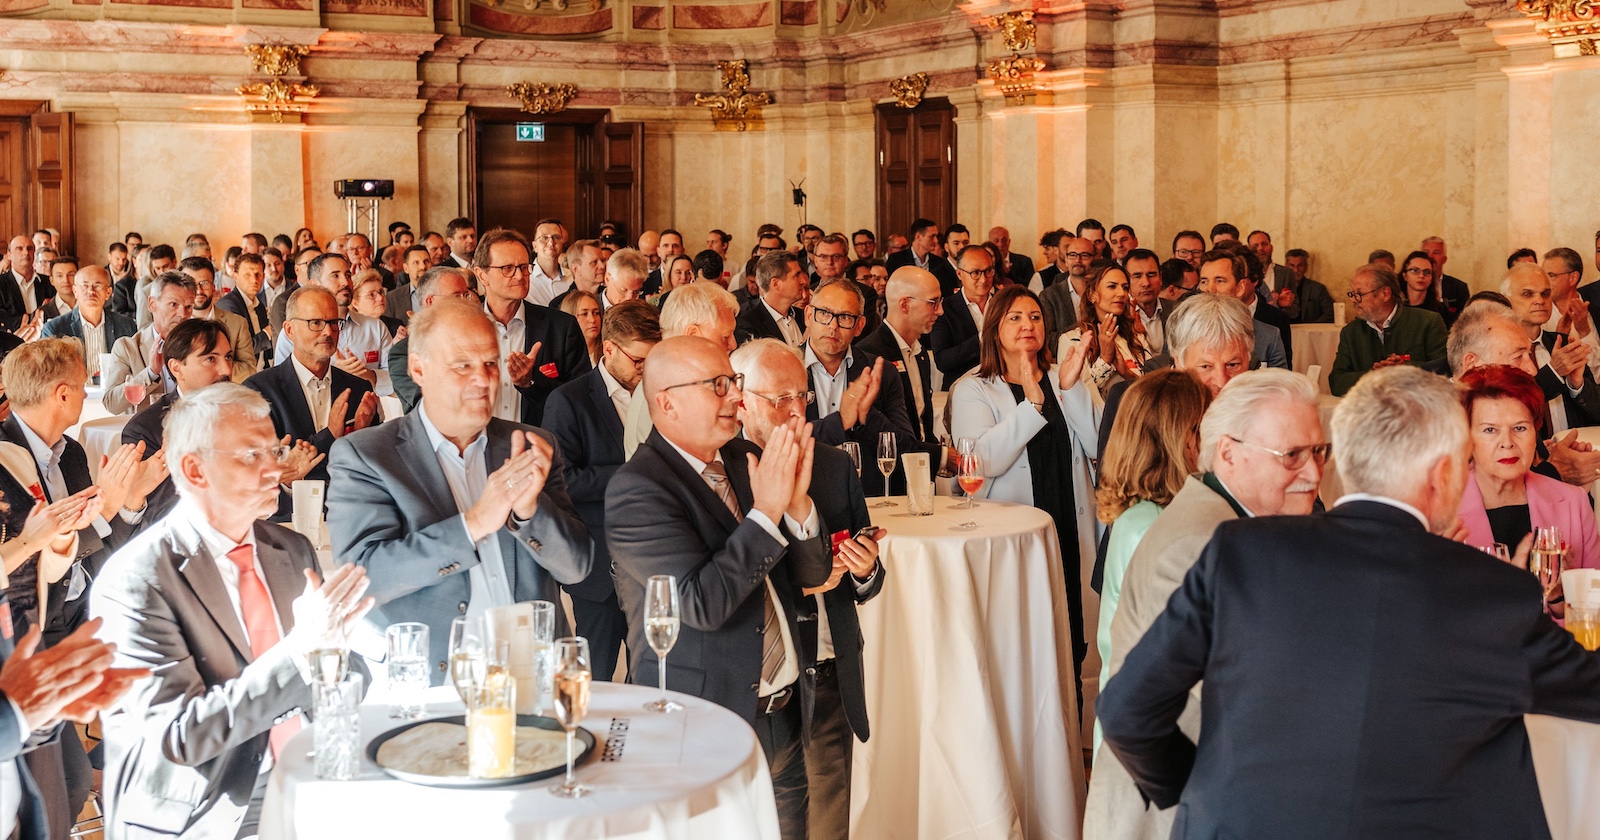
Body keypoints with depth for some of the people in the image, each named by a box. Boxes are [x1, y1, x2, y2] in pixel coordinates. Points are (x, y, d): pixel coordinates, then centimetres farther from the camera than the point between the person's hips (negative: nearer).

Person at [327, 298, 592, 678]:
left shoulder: (531, 446, 15)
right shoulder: (360, 456, 4)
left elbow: (576, 566, 9)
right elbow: (363, 574, -9)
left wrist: (528, 509, -9)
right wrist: (474, 523, -16)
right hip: (426, 680, -3)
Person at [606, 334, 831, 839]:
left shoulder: (747, 460, 6)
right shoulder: (636, 490, -15)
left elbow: (812, 574, 7)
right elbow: (702, 604, -25)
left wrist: (797, 501, -12)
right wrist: (766, 510, -24)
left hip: (781, 717, 7)